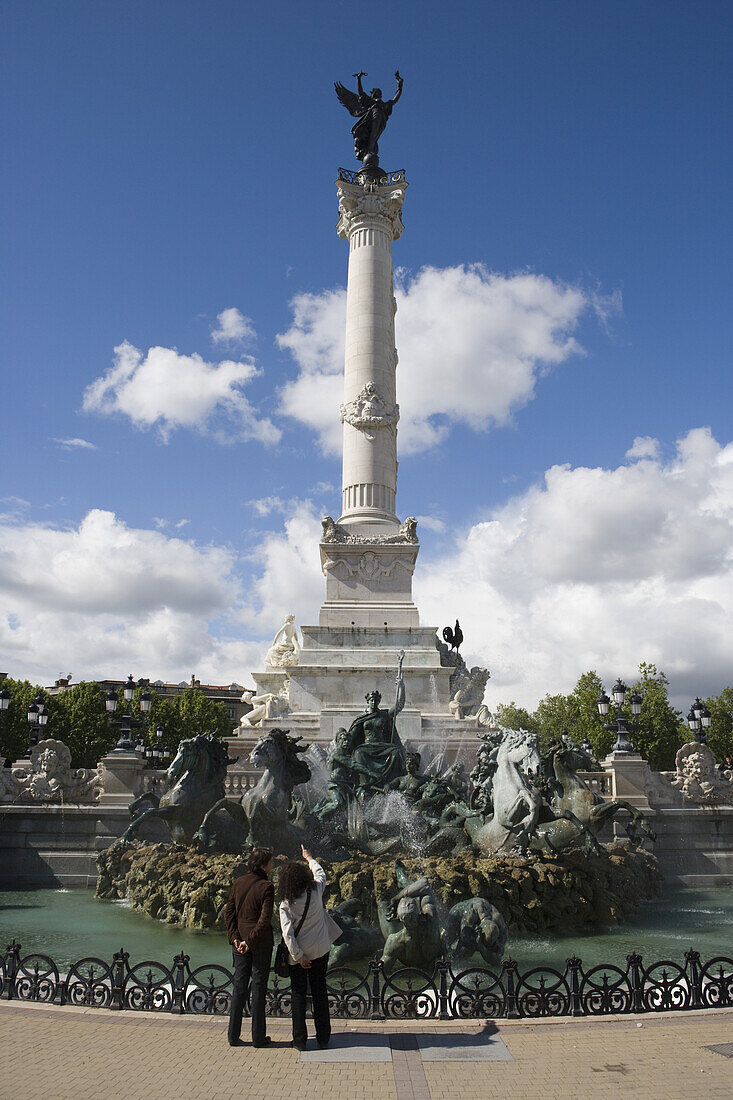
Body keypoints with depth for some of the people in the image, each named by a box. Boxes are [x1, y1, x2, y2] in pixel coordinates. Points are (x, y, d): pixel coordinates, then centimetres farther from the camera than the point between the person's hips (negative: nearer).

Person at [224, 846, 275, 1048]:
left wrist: (235, 937, -1)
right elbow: (265, 919, -19)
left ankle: (233, 1035, 16)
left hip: (239, 941, 5)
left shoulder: (238, 882, 3)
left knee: (239, 985, 12)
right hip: (261, 942, -5)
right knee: (259, 986, 5)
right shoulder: (266, 886, -15)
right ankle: (258, 1037, 14)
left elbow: (229, 911, 2)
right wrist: (250, 940, -13)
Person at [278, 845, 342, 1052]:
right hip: (320, 951, 2)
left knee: (298, 994, 10)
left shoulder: (286, 905, -14)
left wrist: (298, 956, -11)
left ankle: (300, 1040, 12)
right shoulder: (316, 891, -10)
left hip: (299, 955, -2)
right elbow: (321, 874, 12)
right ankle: (323, 1037, 19)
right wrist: (309, 858, 26)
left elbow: (287, 934, -18)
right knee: (320, 992, 13)